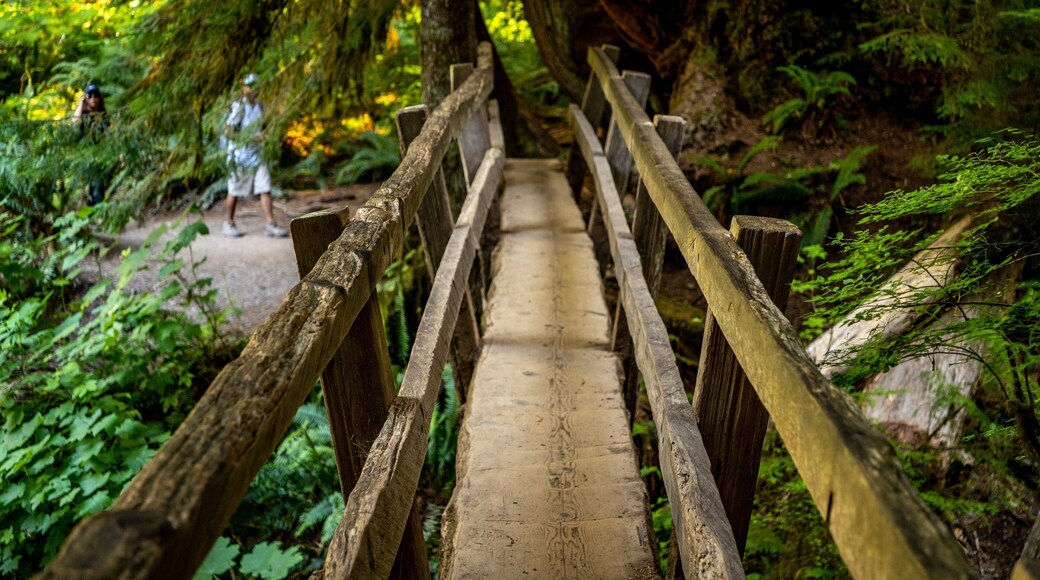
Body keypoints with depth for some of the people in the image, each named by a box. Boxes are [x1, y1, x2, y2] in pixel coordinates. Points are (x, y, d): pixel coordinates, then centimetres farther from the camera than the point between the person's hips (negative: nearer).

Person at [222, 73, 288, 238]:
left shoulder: (260, 106, 7)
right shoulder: (238, 107, -13)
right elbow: (227, 132, -17)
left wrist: (262, 135, 8)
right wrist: (251, 137, -21)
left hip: (257, 154, 5)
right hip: (239, 155, -5)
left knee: (265, 190, -4)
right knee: (234, 191, 6)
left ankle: (271, 225, -5)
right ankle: (229, 224, 20)